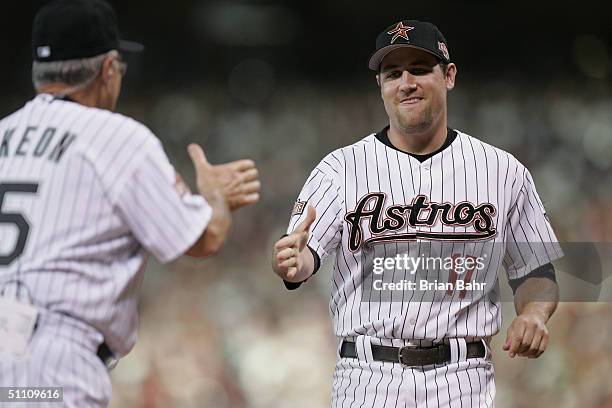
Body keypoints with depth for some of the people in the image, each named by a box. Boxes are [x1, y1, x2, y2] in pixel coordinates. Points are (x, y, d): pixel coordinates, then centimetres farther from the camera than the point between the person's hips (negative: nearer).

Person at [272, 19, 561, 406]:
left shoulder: (503, 171, 7)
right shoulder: (342, 168, 4)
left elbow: (537, 271, 13)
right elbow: (307, 254, -10)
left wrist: (533, 314, -9)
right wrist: (291, 262, -34)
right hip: (368, 376, -1)